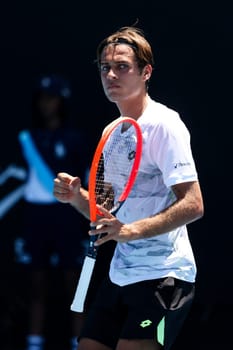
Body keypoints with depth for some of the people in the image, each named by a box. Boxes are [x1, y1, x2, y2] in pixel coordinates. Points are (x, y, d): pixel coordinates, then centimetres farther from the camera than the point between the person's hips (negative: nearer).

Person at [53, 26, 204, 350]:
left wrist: (131, 230, -29)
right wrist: (77, 196, 1)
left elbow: (193, 205, -19)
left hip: (163, 275, -8)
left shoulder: (163, 124, -11)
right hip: (119, 275, 8)